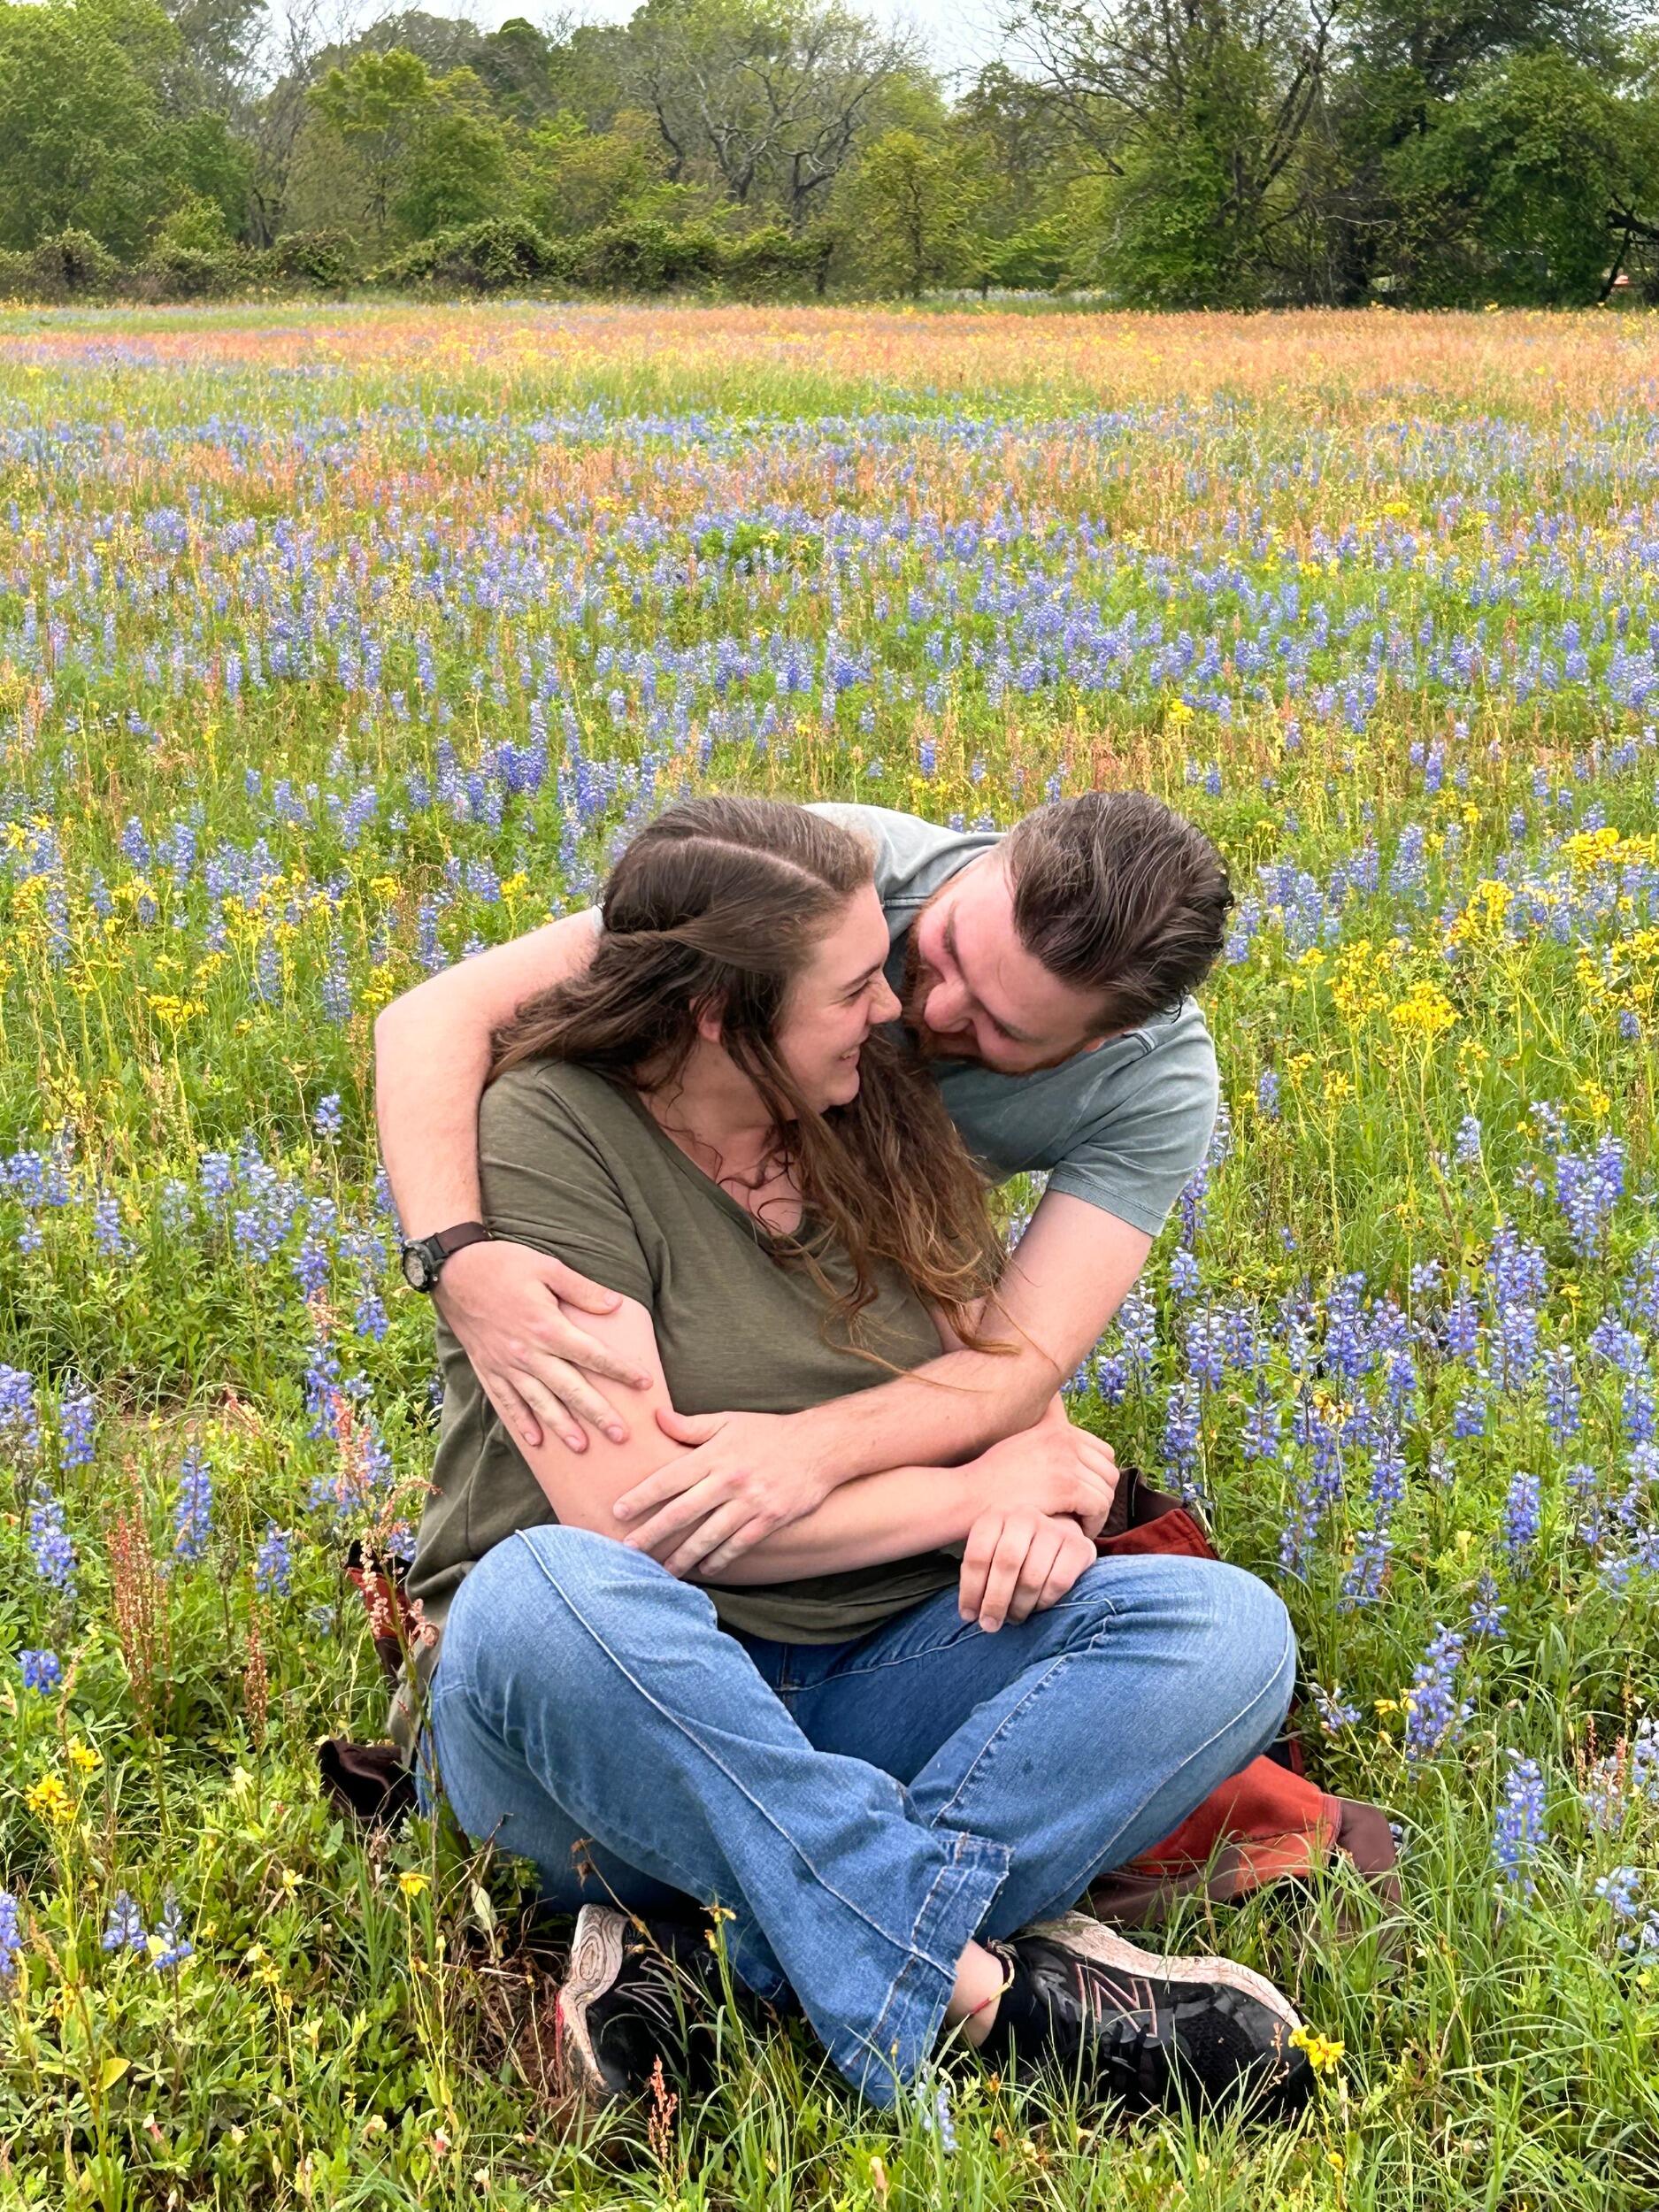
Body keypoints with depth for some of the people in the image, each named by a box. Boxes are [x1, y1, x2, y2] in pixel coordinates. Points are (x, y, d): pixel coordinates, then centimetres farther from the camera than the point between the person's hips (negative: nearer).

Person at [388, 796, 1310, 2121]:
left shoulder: (876, 1121, 8)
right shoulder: (548, 1134, -11)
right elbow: (627, 1510, -20)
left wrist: (1046, 1503, -14)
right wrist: (968, 1493, -11)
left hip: (869, 1690, 5)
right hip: (614, 1709, -5)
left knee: (1229, 1628, -18)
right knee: (542, 1595, -39)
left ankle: (698, 1942, -26)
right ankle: (983, 1990, -31)